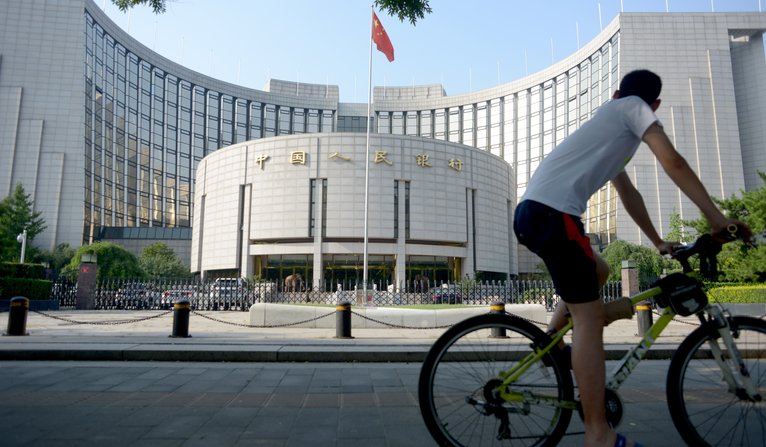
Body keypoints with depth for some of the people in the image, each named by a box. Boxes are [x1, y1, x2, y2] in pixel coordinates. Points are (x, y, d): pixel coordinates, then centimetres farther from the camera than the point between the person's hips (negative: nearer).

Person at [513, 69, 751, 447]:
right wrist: (716, 217, 1)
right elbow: (673, 163, -3)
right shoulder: (634, 107, 10)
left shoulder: (610, 128, 34)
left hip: (532, 211, 9)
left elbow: (628, 194, 36)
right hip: (551, 212, -9)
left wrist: (658, 242, 39)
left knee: (598, 272, 29)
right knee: (589, 317, -6)